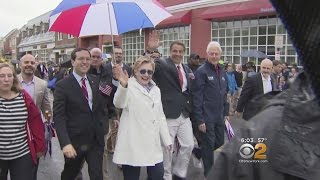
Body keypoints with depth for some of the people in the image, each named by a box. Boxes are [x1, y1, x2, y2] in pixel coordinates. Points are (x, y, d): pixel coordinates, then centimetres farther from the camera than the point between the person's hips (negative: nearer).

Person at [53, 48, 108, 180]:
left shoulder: (95, 81, 4)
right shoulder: (63, 86, -11)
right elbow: (58, 117, -17)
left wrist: (102, 128, 5)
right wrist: (65, 143, -27)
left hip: (96, 140, 3)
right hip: (75, 142, -3)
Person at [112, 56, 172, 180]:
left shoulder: (156, 90, 14)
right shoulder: (129, 87, -5)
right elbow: (119, 104, -27)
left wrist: (167, 140, 16)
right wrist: (123, 85, -46)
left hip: (153, 145, 6)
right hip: (133, 144, -5)